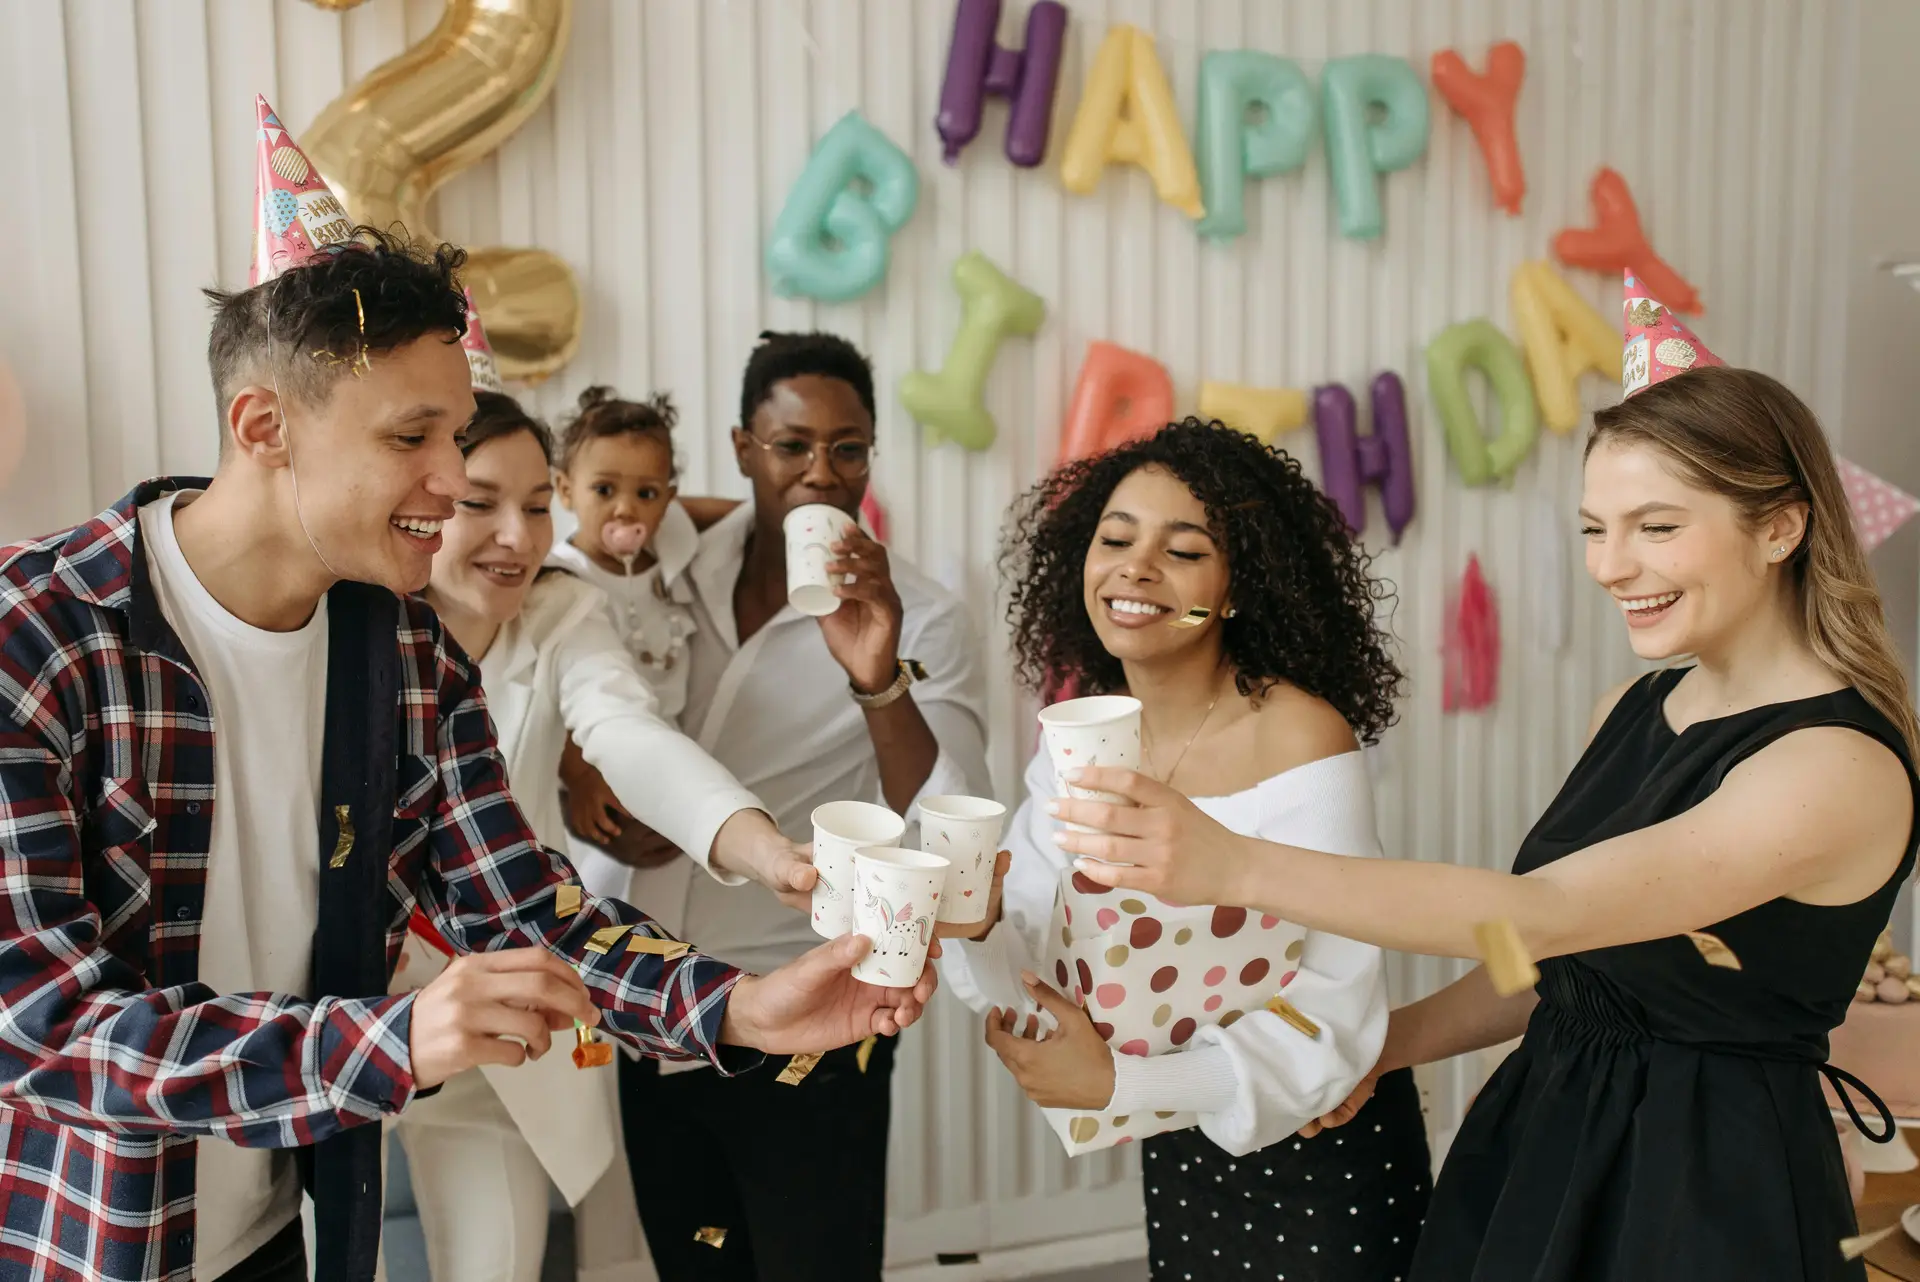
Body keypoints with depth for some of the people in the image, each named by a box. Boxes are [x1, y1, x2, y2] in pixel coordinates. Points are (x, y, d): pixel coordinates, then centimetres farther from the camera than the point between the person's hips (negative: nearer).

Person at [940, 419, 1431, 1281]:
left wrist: (1121, 1083, -29)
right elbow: (1027, 979, -4)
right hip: (1176, 1153, 5)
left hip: (1320, 1154, -5)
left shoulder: (1301, 738, -23)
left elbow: (1338, 1014, -23)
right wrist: (979, 928, -25)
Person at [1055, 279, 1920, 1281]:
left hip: (1705, 1190, -7)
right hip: (1541, 1138, 7)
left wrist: (1234, 866, -40)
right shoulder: (1631, 713, 5)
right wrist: (1382, 1043, 1)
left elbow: (1543, 913, -32)